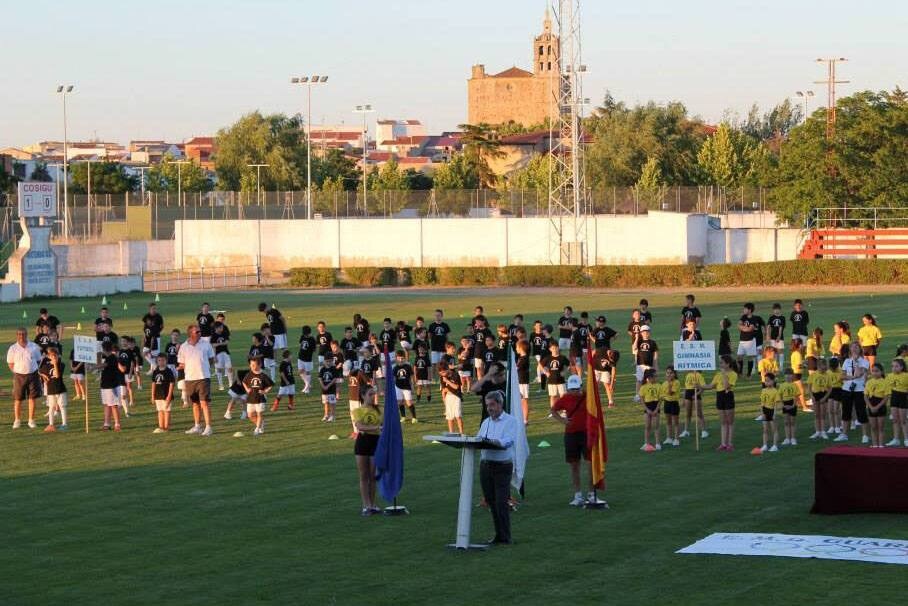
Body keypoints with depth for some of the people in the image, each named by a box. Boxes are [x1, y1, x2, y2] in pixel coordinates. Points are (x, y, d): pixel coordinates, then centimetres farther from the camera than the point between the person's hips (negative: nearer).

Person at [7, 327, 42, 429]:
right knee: (18, 399, 3)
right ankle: (17, 421, 14)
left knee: (32, 398, 3)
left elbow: (38, 360, 10)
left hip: (32, 375, 1)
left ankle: (31, 420, 12)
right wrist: (17, 372, -2)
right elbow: (10, 363, 5)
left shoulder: (34, 347, 2)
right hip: (19, 376, -1)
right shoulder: (13, 348, -1)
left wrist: (35, 371, 1)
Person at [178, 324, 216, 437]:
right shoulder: (184, 347, 4)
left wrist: (202, 366, -2)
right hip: (189, 379, 3)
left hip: (203, 377, -3)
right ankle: (197, 426, 23)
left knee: (204, 403, -9)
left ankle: (208, 427, -7)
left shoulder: (206, 344, 1)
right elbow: (181, 364, 10)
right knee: (195, 403, 13)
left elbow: (211, 359, 10)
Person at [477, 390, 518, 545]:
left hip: (503, 466, -6)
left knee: (501, 502, -9)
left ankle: (505, 537, -2)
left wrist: (491, 441, -35)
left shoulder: (510, 421, -4)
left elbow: (507, 442, -19)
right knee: (491, 502, 8)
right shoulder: (486, 422, 16)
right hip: (486, 464, 6)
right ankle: (498, 535, 17)